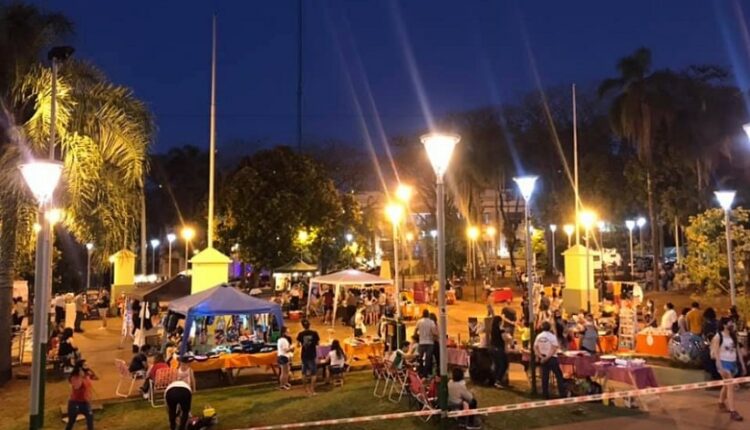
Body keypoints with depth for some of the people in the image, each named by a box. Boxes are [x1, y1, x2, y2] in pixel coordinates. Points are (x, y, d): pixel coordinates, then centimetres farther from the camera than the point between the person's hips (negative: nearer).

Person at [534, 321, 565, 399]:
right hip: (552, 358, -5)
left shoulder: (539, 336, 4)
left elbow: (535, 348, 2)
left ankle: (545, 394, 9)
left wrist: (541, 356, -5)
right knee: (559, 375, 5)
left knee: (545, 376, 8)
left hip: (543, 358, 5)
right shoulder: (552, 336, -11)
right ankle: (562, 394, 3)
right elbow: (554, 348, -19)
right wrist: (548, 357, -16)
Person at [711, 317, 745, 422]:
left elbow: (737, 350, 13)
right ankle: (733, 412, -10)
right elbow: (716, 353, -15)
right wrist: (720, 367, -20)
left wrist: (742, 364, 10)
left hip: (733, 363, 7)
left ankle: (721, 403, 38)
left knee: (726, 385, 19)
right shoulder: (718, 336, -13)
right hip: (724, 363, -7)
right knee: (730, 386, -12)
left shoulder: (733, 336, 8)